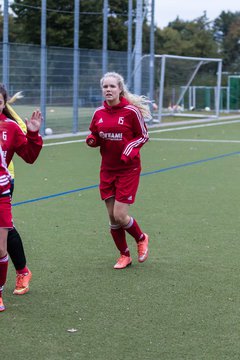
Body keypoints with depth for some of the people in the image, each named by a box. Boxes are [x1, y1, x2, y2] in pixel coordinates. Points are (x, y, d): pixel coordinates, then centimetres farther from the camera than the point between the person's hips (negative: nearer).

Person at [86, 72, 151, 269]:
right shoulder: (99, 113, 3)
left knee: (120, 216, -9)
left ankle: (141, 238, 22)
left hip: (128, 169, -4)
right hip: (107, 170, 4)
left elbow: (144, 135, -2)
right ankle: (124, 255, 25)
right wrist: (92, 140, -9)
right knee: (112, 218, 6)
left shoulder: (131, 111, -10)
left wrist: (130, 148, -19)